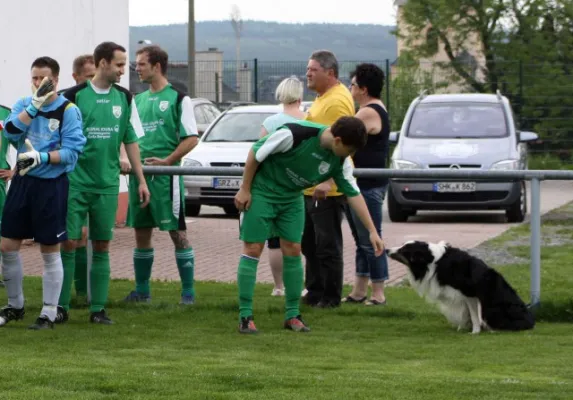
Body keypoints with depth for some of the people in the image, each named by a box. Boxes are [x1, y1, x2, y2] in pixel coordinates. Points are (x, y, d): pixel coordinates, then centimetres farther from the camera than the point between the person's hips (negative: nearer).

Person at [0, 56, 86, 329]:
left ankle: (49, 314, 10)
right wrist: (34, 105, -17)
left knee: (50, 251, 2)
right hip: (22, 181, 5)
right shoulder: (23, 105, 7)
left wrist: (42, 157, -25)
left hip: (52, 185, -5)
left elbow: (71, 152, -12)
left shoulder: (68, 110, -6)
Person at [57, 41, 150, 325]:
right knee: (68, 243, -4)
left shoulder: (124, 99, 6)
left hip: (107, 184, 3)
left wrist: (141, 180, 10)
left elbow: (131, 141, 12)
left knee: (102, 246, 5)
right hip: (75, 182, -3)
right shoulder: (74, 96, -6)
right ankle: (61, 307, 4)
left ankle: (98, 309, 10)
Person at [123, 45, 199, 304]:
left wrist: (167, 161, -16)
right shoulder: (138, 100, 15)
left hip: (166, 174, -6)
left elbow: (192, 138, -8)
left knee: (177, 232, -4)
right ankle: (142, 290, 17)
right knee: (141, 232, 9)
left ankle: (188, 291, 0)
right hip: (139, 174, 6)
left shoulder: (178, 98, -3)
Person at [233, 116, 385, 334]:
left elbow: (353, 194, -4)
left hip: (292, 197, 6)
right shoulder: (295, 134, -31)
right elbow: (256, 153, -20)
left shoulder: (340, 161, -12)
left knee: (293, 250, 2)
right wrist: (244, 189, -14)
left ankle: (292, 315, 11)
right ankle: (245, 316, -3)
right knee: (253, 249, -6)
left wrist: (372, 231, -7)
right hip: (261, 191, -6)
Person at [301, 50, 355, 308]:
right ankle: (314, 293, 25)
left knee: (327, 245, -3)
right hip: (311, 187, 11)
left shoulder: (337, 100, -17)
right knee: (310, 243, 16)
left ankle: (331, 297, 4)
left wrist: (327, 181, -32)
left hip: (327, 189, -11)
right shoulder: (323, 98, 16)